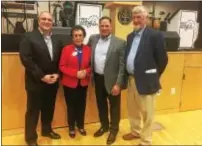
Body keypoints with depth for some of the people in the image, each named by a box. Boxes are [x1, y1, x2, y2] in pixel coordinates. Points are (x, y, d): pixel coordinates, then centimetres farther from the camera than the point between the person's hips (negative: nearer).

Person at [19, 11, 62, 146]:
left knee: (49, 108, 17)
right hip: (36, 82, -5)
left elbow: (60, 60, 10)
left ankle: (47, 130, 38)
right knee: (33, 110, 8)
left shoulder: (57, 40, 10)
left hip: (52, 82, 5)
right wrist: (42, 76, -18)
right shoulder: (29, 37, -7)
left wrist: (57, 74, -7)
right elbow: (26, 59, -15)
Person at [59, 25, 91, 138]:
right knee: (71, 106, 11)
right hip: (70, 83, -2)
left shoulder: (88, 49, 0)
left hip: (83, 83, 2)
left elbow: (91, 65, 6)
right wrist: (76, 73, -20)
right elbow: (62, 66, -9)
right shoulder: (66, 49, -6)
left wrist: (86, 72, -15)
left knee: (82, 105, 13)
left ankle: (81, 126, 33)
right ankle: (72, 127, 29)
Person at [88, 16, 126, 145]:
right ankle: (104, 126, 41)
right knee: (101, 104, 19)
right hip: (98, 78, 5)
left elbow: (122, 65, -12)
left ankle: (114, 129, 33)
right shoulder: (93, 39, 4)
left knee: (114, 106, 12)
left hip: (111, 80, -4)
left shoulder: (120, 43, -11)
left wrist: (118, 84, -15)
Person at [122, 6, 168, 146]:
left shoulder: (155, 35, -11)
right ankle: (135, 131, 44)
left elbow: (163, 59, -10)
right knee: (132, 109, 22)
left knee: (147, 113, 8)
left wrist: (154, 76, -1)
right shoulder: (130, 36, 11)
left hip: (145, 80, -7)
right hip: (131, 79, 7)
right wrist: (128, 76, 11)